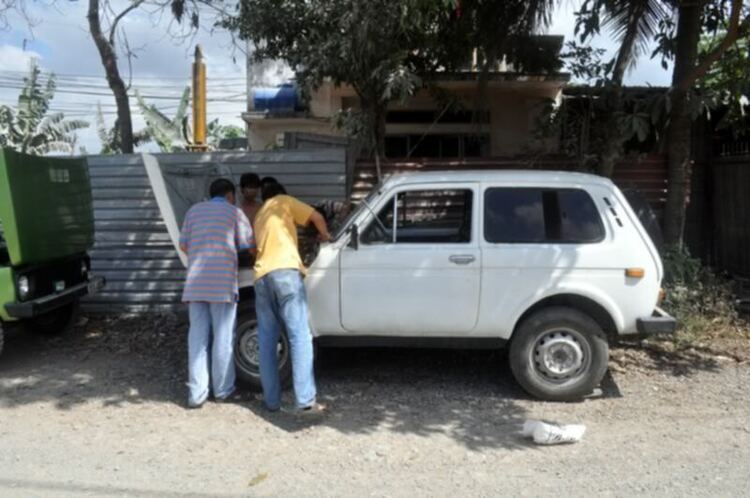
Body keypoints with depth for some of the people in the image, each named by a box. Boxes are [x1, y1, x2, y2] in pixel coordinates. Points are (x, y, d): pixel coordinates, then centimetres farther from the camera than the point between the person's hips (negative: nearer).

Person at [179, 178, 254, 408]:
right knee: (223, 338, 5)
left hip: (195, 284, 4)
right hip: (222, 283, -4)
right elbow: (249, 245, 5)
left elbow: (183, 245, 15)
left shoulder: (194, 210, 15)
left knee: (197, 338, 6)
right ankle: (222, 389, 13)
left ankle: (196, 393, 6)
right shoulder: (234, 212, 5)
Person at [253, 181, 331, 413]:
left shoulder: (259, 216, 34)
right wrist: (324, 235, 28)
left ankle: (271, 400, 6)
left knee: (267, 342, 8)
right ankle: (306, 400, -14)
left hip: (261, 276, 6)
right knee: (300, 337, -9)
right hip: (285, 272, -6)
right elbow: (316, 216, 10)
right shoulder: (284, 201, 17)